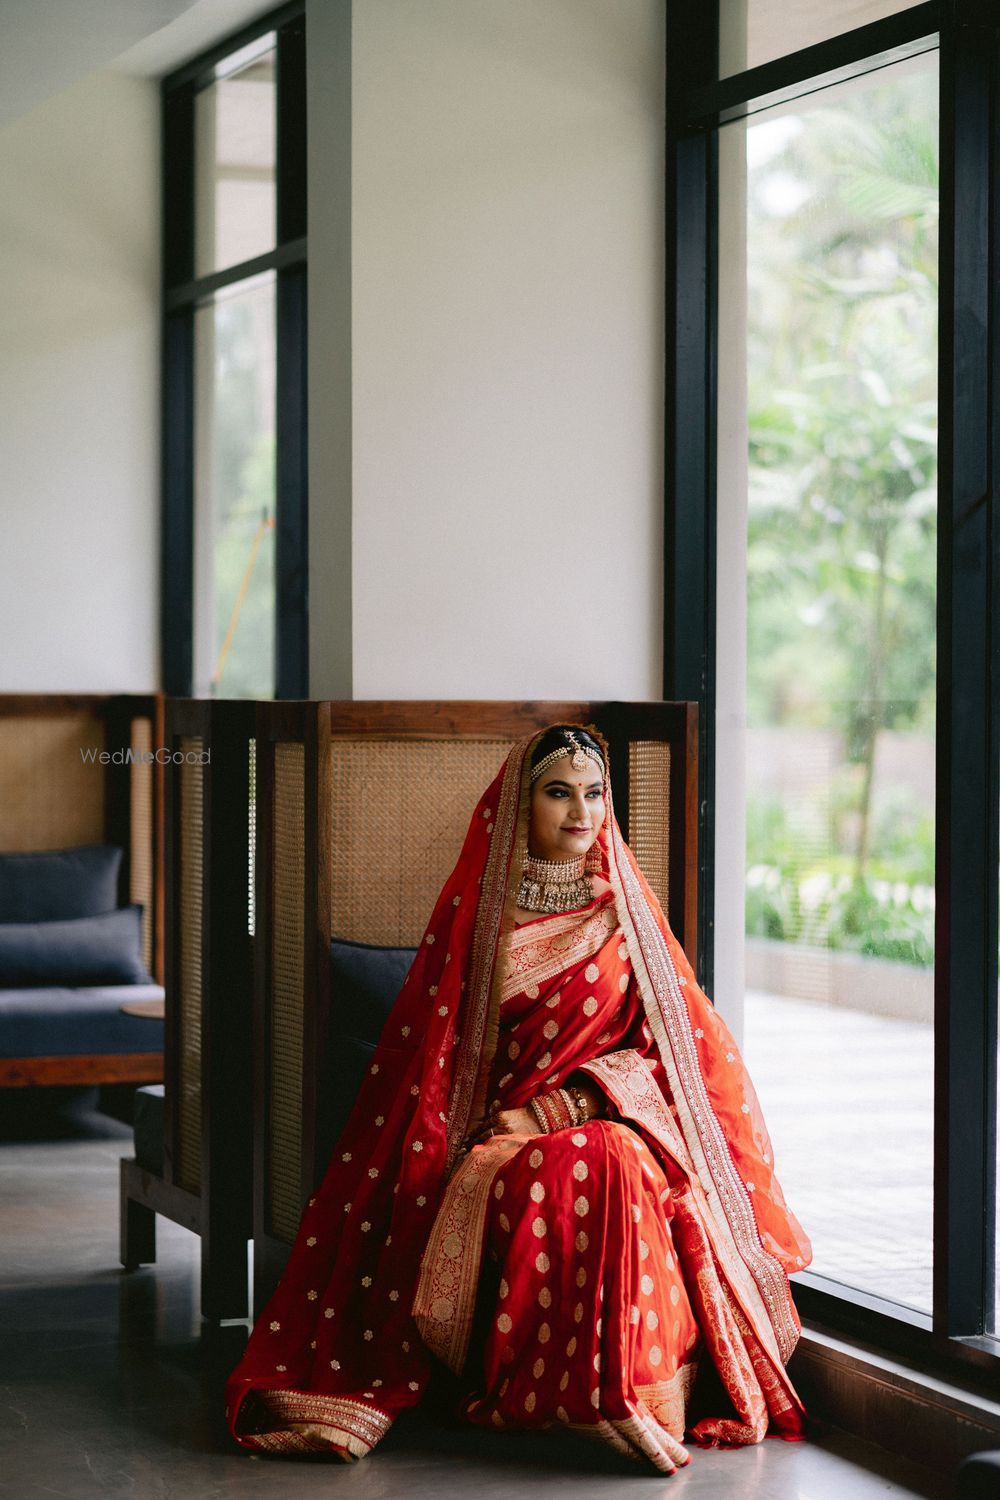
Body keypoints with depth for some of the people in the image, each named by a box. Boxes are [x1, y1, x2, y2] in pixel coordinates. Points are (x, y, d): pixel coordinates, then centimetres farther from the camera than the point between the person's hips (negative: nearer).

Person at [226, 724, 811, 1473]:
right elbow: (430, 1058, 8)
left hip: (615, 1121, 0)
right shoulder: (477, 915, 11)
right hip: (502, 1135, 0)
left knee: (611, 1169, -37)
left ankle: (626, 1394, -34)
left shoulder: (625, 909, 13)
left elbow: (662, 1043, 6)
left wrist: (559, 1106, -8)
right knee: (534, 1182, -37)